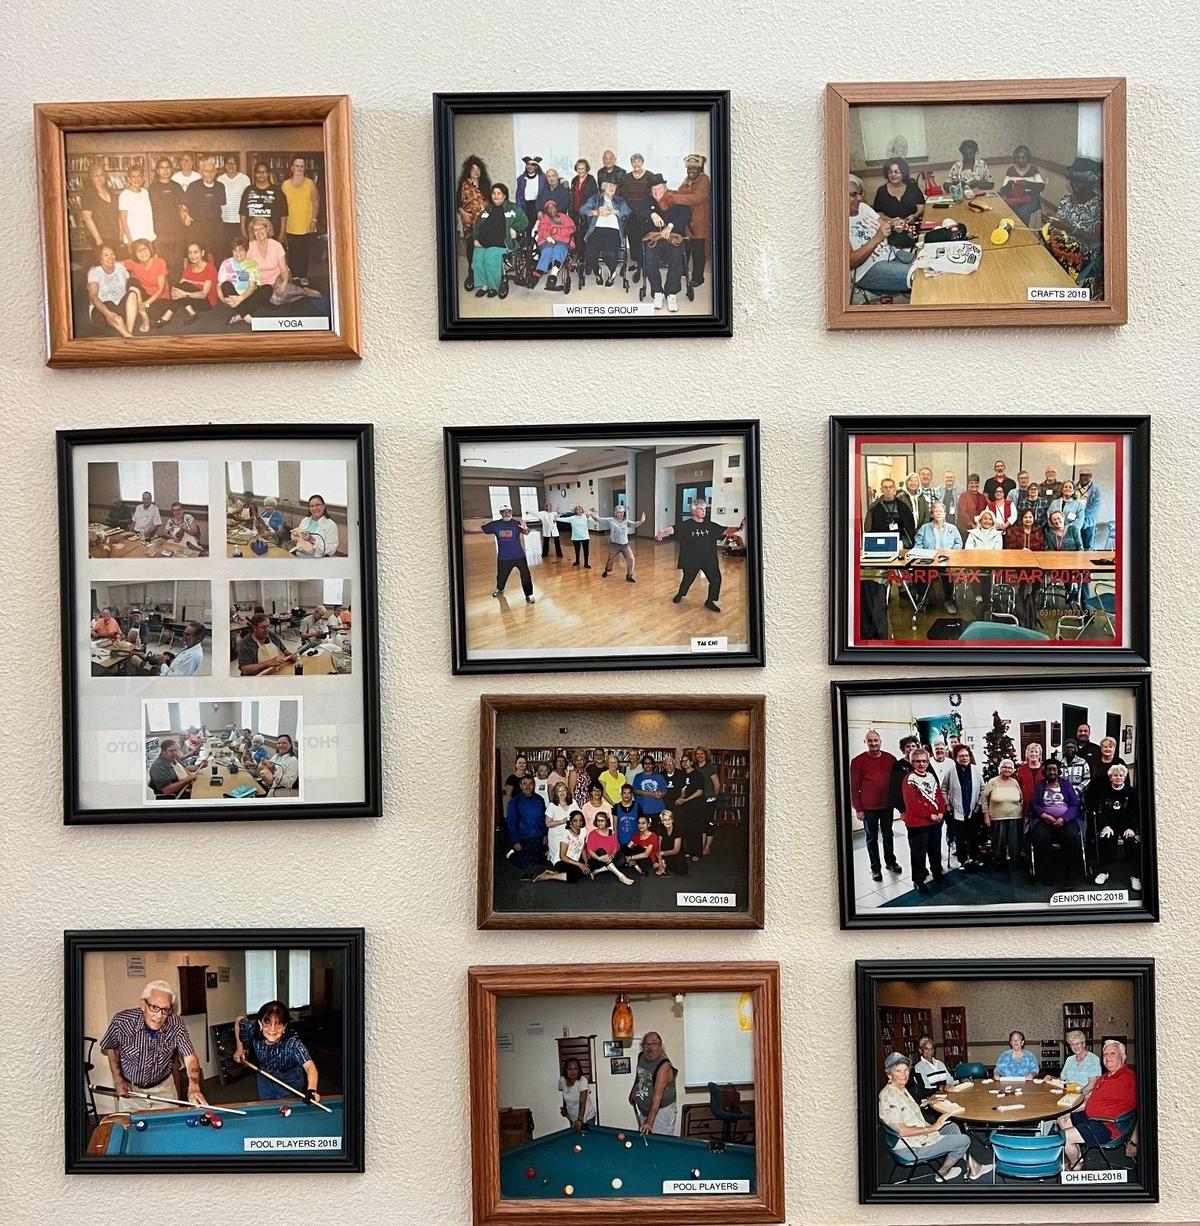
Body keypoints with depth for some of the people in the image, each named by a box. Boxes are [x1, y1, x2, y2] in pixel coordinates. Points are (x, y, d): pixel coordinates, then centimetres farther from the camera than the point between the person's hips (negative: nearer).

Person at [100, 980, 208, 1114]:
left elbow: (190, 1058, -32)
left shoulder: (177, 1024, -24)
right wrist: (118, 1080, -7)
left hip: (163, 1087, 1)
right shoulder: (122, 1021, -25)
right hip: (130, 1088, -1)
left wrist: (194, 1087, -50)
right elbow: (110, 1047, -3)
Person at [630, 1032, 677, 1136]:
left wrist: (649, 1121, -37)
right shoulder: (641, 1057, -1)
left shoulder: (664, 1066, -25)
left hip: (661, 1111, -7)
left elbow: (658, 1095, -32)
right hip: (643, 1109, 7)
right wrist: (633, 1092, 15)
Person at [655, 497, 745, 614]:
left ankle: (710, 602, 17)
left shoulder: (710, 525, 2)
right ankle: (680, 595, 44)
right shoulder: (685, 525, -11)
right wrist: (662, 533, -45)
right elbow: (672, 529, -23)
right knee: (687, 579, 13)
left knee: (716, 579, -2)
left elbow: (725, 531, 4)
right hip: (691, 559, -3)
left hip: (709, 560, 3)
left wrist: (739, 528, -14)